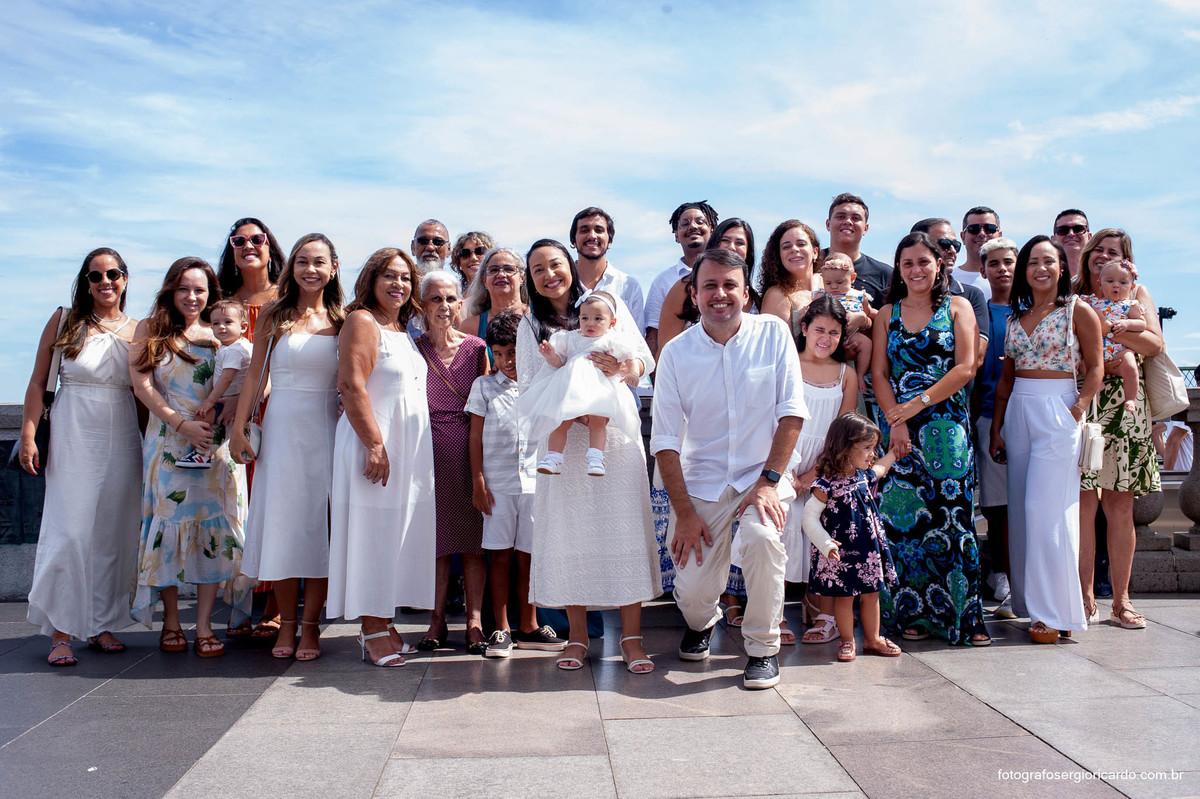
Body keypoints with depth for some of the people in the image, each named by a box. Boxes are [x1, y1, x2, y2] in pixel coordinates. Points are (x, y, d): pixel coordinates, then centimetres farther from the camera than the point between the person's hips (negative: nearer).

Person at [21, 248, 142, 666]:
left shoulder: (137, 330, 8)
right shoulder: (64, 321, 5)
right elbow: (38, 382, 4)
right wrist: (28, 434, -4)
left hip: (121, 440, 2)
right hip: (72, 438, -2)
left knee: (112, 534, 5)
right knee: (70, 531, -6)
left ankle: (101, 625, 16)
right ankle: (61, 632, 1)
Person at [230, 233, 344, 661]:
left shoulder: (342, 320, 6)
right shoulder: (274, 317, 5)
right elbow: (255, 376, 5)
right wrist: (238, 428, 0)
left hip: (328, 429, 0)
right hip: (282, 426, 0)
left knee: (320, 521, 1)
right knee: (282, 518, 2)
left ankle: (310, 624, 11)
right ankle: (286, 623, 14)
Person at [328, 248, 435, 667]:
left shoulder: (403, 330, 18)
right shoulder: (362, 321, -7)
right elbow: (352, 386, -17)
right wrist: (375, 445, -22)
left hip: (409, 445, 8)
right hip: (374, 443, -8)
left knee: (397, 533, 10)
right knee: (372, 532, -3)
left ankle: (383, 622, 19)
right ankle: (371, 631, 4)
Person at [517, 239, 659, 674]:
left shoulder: (608, 304, 10)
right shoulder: (530, 325, 12)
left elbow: (645, 361, 6)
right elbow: (528, 389, 5)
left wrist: (623, 368, -18)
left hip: (615, 434, -1)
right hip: (563, 439, 1)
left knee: (626, 529, -5)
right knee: (569, 531, 1)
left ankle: (631, 636, 3)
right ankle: (577, 635, 14)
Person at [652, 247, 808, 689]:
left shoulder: (773, 333, -3)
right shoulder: (676, 353, -3)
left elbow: (791, 411, -5)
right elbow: (665, 441, -4)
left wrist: (769, 480, -14)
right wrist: (684, 512, -10)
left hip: (762, 474, -1)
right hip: (701, 482, 1)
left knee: (762, 537, -31)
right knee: (692, 592, -7)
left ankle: (763, 648, -5)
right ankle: (701, 622, 34)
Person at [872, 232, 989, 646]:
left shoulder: (958, 307, 8)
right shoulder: (887, 313, 13)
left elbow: (965, 368, -3)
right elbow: (878, 374, 6)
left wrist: (917, 405, -11)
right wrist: (896, 422, -8)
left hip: (947, 426, -2)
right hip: (899, 427, 2)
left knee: (951, 514, -5)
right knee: (904, 517, -1)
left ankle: (960, 614, 4)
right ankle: (912, 613, 9)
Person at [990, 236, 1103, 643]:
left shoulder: (1078, 312, 0)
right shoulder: (1016, 316, 13)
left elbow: (1095, 368, -1)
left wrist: (1077, 410, -15)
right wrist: (996, 426, 9)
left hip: (1057, 414, -5)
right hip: (1017, 413, 5)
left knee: (1046, 510, -8)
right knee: (1021, 512, 6)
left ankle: (1055, 612, 0)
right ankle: (1031, 603, 17)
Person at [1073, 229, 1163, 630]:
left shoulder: (1137, 293, 13)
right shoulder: (1072, 297, 12)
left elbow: (1154, 344, -2)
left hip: (1124, 407, 1)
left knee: (1120, 506, 3)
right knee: (1083, 503, -4)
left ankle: (1120, 601, 11)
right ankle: (1086, 600, 5)